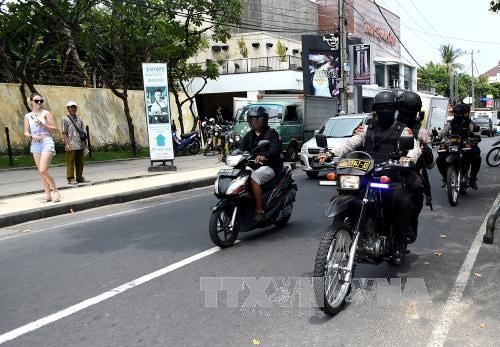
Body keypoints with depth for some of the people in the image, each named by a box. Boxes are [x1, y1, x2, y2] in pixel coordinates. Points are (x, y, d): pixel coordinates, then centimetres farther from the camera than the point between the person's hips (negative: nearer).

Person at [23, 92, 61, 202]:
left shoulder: (46, 113, 1)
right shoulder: (27, 116, 11)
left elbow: (54, 128, -1)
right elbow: (26, 132, 10)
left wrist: (42, 124, -14)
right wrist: (32, 136, -11)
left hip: (47, 142, -5)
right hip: (35, 144, 5)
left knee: (43, 170, -15)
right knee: (40, 172, 5)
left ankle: (55, 190, 1)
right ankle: (48, 195, 12)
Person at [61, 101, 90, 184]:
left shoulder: (79, 119, 16)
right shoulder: (65, 119, 1)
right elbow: (64, 133, -5)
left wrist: (84, 141, 10)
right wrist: (66, 144, -12)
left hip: (80, 144, 5)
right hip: (71, 145, -5)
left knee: (80, 162, 9)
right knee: (70, 162, -3)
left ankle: (79, 177, 16)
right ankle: (70, 178, 2)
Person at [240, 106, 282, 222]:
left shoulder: (272, 133, 1)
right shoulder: (249, 135, 20)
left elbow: (276, 149, -17)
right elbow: (242, 149, 9)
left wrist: (264, 156, -37)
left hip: (268, 166, -6)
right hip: (252, 166, 6)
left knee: (253, 179, -33)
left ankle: (259, 211, -30)